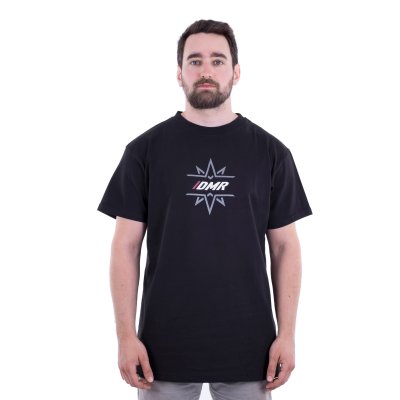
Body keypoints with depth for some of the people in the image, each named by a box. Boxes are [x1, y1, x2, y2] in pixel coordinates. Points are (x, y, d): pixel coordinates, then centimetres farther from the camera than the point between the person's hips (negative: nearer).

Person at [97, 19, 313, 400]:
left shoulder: (270, 152, 3)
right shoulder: (145, 150, 0)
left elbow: (285, 246, 4)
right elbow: (126, 246, 0)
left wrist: (286, 333, -1)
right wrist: (126, 334, -5)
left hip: (248, 347, 1)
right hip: (165, 346, 0)